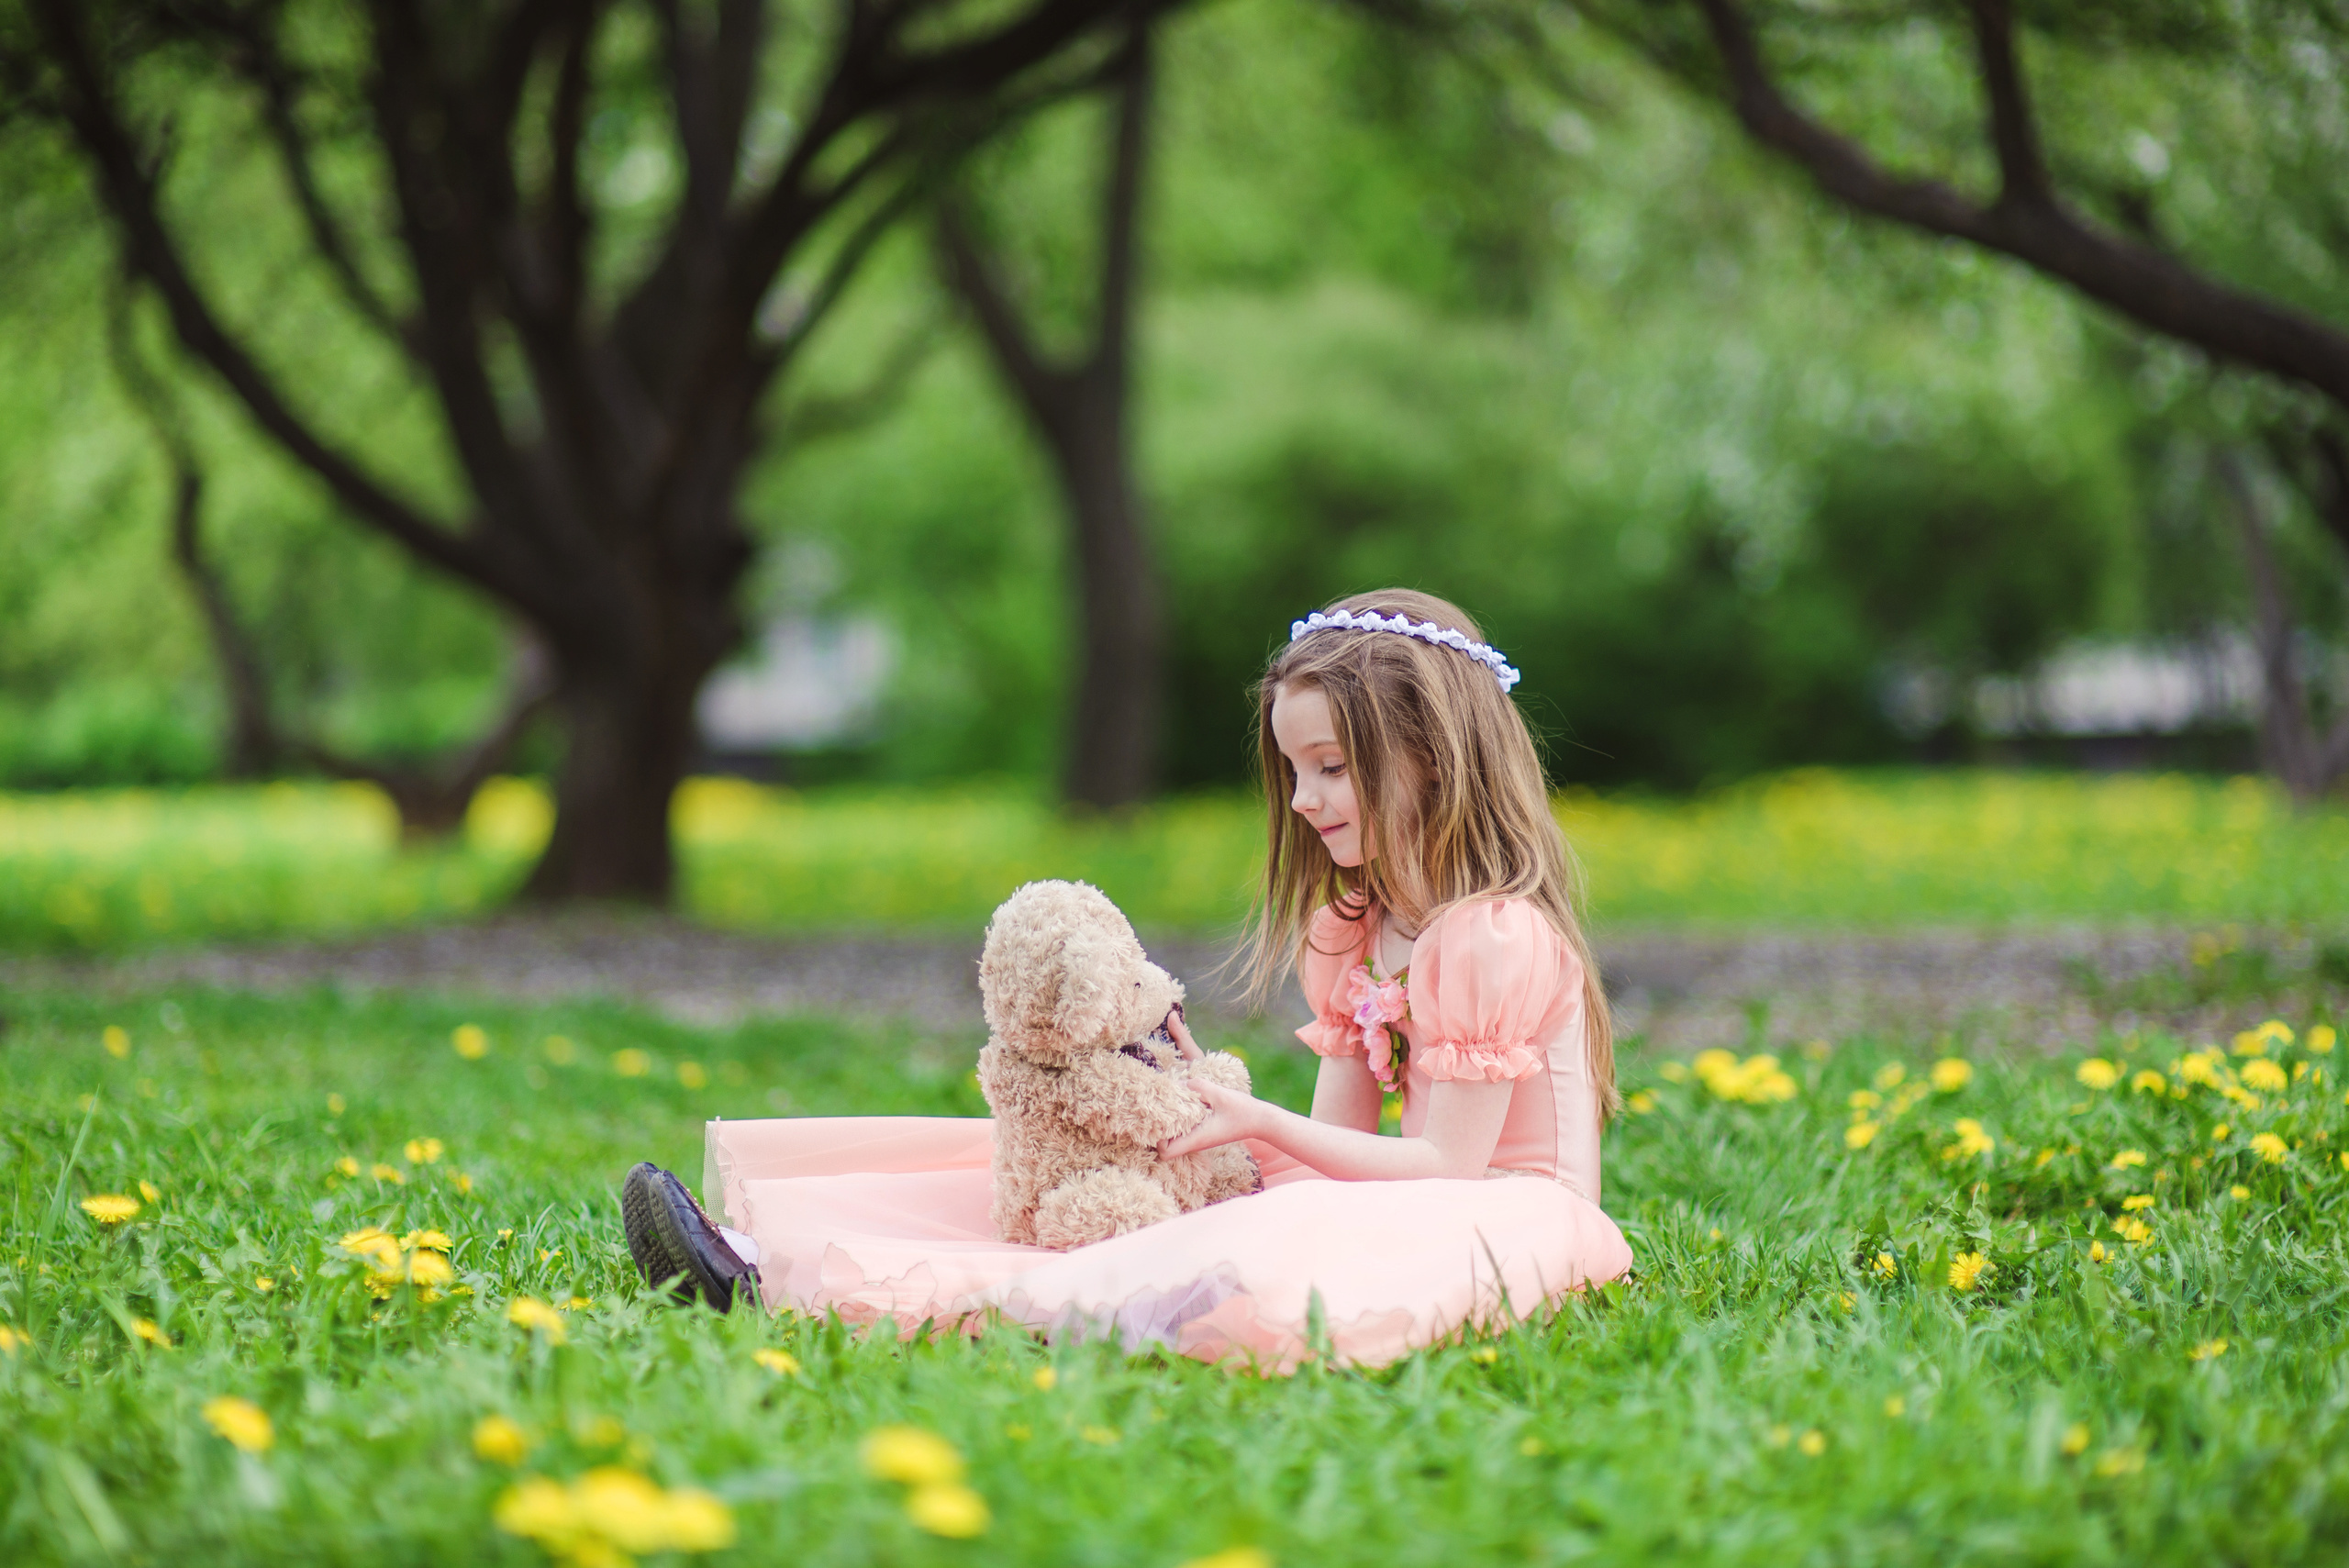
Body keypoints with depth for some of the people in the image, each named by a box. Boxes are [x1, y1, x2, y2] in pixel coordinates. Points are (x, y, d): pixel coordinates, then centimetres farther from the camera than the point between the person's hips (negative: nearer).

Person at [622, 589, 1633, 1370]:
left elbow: (1446, 1163, -16)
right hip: (1398, 1203, 9)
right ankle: (762, 1249, -13)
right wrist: (1203, 1087, -6)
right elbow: (1339, 1135, 9)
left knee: (1259, 1276, -40)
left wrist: (1261, 1125, -17)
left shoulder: (1495, 937, -13)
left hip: (1512, 1216, -9)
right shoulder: (1351, 931, 16)